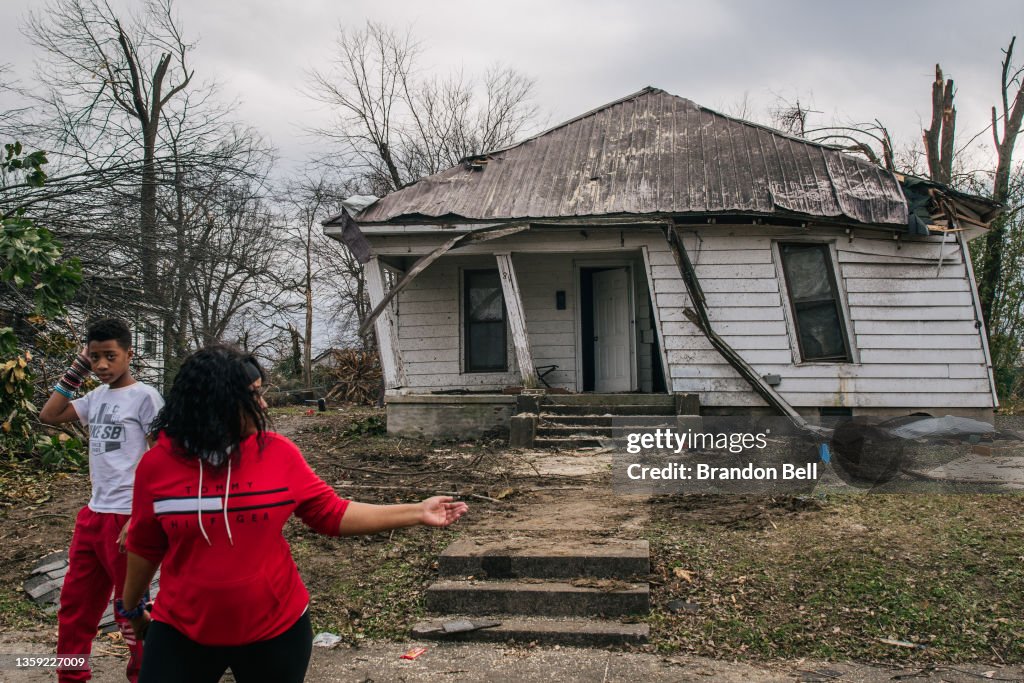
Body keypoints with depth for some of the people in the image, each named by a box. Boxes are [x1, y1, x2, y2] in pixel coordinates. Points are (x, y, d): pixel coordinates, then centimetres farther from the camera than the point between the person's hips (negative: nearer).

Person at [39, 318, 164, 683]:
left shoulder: (145, 397, -11)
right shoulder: (96, 397, 10)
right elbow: (48, 416, 13)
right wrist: (75, 372, 6)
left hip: (127, 518, -7)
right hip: (92, 514, 7)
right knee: (74, 604, 17)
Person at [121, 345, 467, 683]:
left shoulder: (279, 452, -9)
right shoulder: (157, 464, -8)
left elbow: (333, 514, -5)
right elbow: (146, 545, 6)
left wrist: (417, 512, -10)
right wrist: (132, 606, 18)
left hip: (275, 627, 1)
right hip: (182, 630, 0)